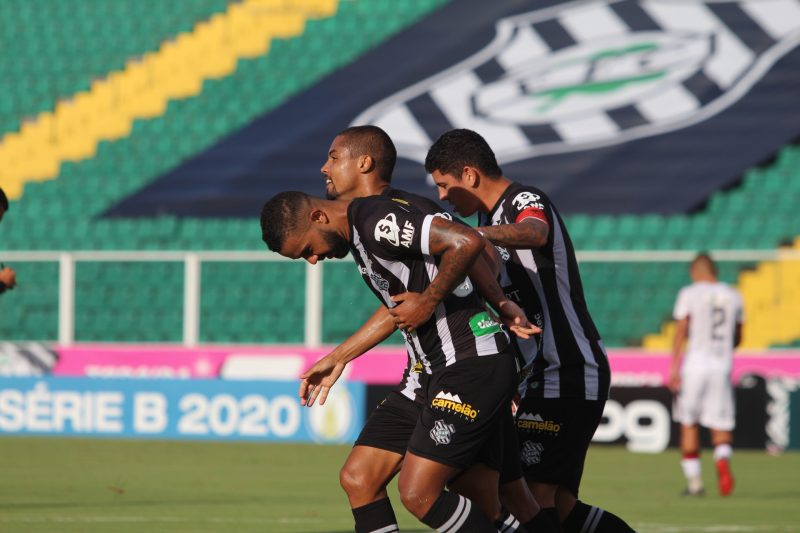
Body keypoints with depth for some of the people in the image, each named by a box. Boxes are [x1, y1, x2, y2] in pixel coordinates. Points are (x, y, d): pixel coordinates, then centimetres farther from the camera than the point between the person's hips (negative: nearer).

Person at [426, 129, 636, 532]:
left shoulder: (526, 201, -12)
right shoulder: (491, 215, 18)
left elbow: (533, 233, -39)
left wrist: (475, 234, -55)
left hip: (567, 375, -10)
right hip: (540, 377, 10)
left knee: (534, 497, -15)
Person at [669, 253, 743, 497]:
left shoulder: (689, 294, -1)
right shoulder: (733, 296, 10)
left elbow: (680, 332, -8)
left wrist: (674, 369, -9)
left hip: (695, 364, -3)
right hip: (722, 366, 3)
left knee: (689, 424, 9)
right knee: (721, 427, 6)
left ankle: (694, 481, 9)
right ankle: (723, 460, -24)